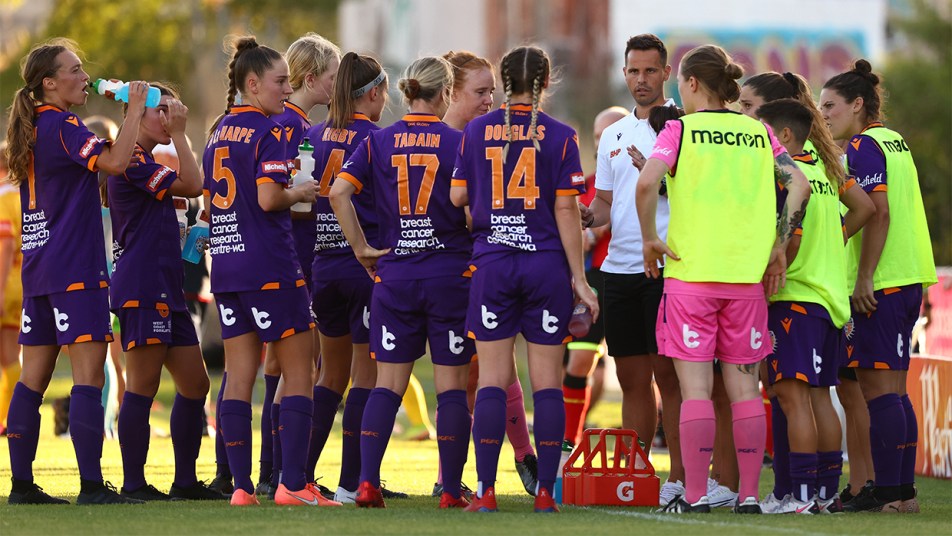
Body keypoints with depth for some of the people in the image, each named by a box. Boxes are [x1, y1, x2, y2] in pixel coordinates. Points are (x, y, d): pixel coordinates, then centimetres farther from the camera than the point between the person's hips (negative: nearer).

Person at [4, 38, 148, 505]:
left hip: (38, 268, 9)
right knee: (89, 374, -9)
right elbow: (115, 161, -24)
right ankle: (91, 485, -14)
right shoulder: (61, 126, -12)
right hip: (75, 267, -9)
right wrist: (134, 110, -13)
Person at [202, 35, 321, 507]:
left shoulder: (219, 132, 14)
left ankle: (241, 486, 3)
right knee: (299, 374, -1)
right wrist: (300, 193, -2)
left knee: (239, 379, 6)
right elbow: (268, 199, -20)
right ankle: (292, 484, -6)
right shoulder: (268, 132, -10)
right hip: (269, 266, -7)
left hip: (225, 266, 8)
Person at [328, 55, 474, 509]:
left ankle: (367, 483, -3)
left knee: (388, 383, 6)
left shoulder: (378, 142, 3)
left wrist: (361, 247, 1)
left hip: (394, 274, 3)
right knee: (451, 386, 2)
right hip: (450, 273, -3)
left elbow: (339, 191, -7)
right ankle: (451, 490, 2)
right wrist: (471, 242, 9)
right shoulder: (458, 142, -5)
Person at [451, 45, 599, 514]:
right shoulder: (560, 136, -3)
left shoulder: (477, 131, 2)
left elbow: (458, 196, 6)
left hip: (492, 264, 1)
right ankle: (545, 490, 2)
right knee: (547, 379, 3)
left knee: (492, 379, 3)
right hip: (547, 264, -1)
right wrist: (579, 277, -1)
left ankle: (486, 490, -1)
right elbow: (566, 212, -5)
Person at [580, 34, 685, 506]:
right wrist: (585, 216, 2)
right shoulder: (613, 135, 19)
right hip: (619, 267, 6)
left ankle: (679, 478, -5)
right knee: (631, 378, 9)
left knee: (669, 375, -7)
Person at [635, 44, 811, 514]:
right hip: (747, 276, 3)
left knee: (695, 387, -2)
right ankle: (749, 494, 6)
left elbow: (647, 183, -18)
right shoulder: (759, 133, 9)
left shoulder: (680, 130, -2)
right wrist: (778, 247, 5)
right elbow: (799, 185, 0)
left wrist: (650, 238, -6)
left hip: (689, 275, -3)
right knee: (744, 387, 7)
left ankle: (694, 495, -3)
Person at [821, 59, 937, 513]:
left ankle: (888, 492, -11)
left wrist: (864, 277, -19)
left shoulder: (864, 147, -10)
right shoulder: (895, 142, 18)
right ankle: (903, 491, 12)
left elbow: (878, 213, -19)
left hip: (880, 285, -10)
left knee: (878, 388, -9)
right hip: (909, 280, 10)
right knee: (893, 390, 11)